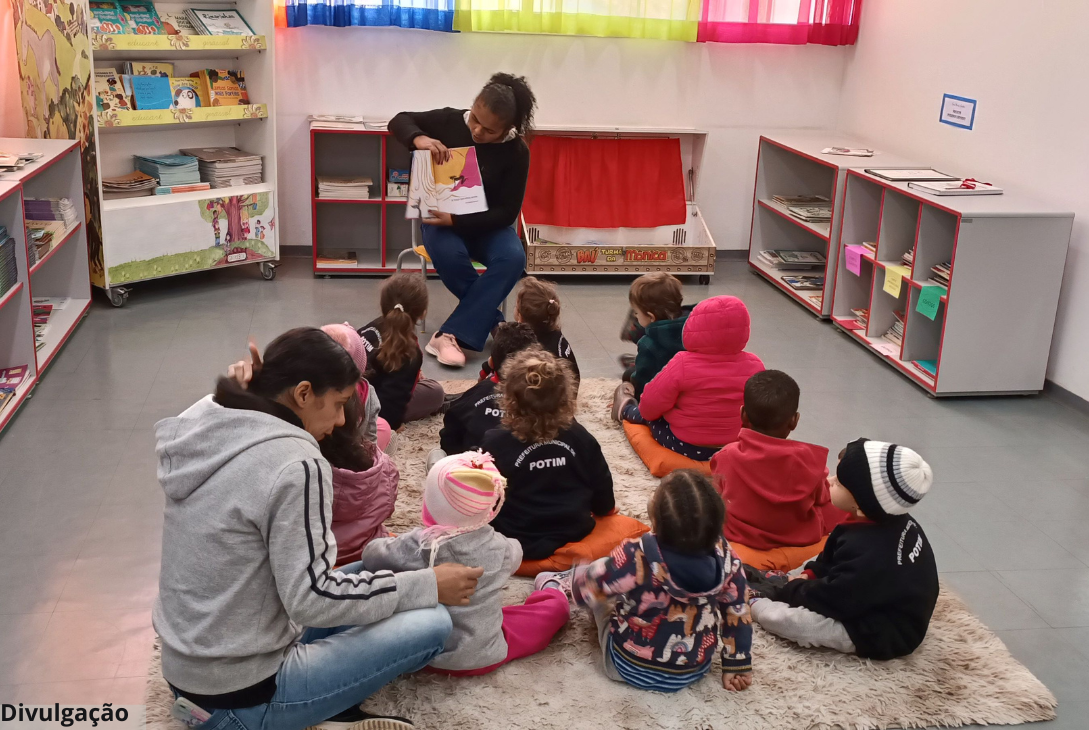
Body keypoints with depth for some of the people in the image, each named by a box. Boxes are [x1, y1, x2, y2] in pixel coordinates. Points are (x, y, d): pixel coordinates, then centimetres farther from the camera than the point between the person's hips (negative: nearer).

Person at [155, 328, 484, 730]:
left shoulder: (207, 421, 0)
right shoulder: (293, 463, -25)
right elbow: (309, 599, -23)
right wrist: (426, 586, -13)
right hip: (240, 691, -9)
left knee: (363, 576, 20)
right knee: (432, 624, -7)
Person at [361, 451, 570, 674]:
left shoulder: (419, 545, -20)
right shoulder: (500, 547, -13)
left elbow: (371, 555, -5)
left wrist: (392, 542, 16)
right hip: (485, 656, 0)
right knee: (558, 602, 13)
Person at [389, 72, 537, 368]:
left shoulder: (516, 152, -15)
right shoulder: (451, 121, -11)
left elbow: (507, 212, -16)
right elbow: (399, 121, -1)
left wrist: (457, 220, -30)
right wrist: (419, 138, -26)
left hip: (487, 224, 0)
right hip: (441, 217, 0)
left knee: (513, 257, -32)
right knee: (447, 254, -36)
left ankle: (451, 335, -34)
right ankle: (495, 323, -16)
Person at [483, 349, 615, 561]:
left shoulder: (495, 443, -19)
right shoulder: (581, 438, -10)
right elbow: (604, 505, 2)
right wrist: (604, 508, 25)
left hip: (515, 543, -3)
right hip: (575, 536, 3)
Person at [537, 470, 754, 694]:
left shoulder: (637, 558, -33)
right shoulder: (724, 555, -21)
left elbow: (584, 590, -18)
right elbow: (737, 611, -8)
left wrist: (571, 583, 6)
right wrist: (738, 665, 8)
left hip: (629, 668, -4)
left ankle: (554, 585, 44)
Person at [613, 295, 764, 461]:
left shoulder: (683, 364, -25)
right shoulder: (755, 365, -13)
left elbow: (651, 405, -13)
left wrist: (645, 410, 12)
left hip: (686, 446, -5)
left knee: (647, 414, 24)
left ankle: (626, 409, 52)